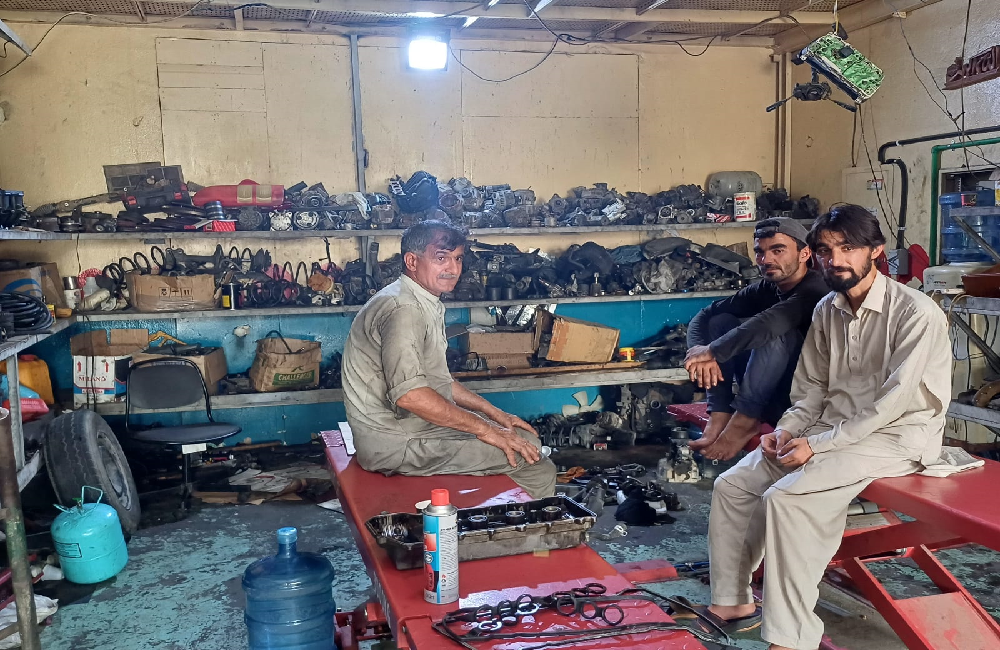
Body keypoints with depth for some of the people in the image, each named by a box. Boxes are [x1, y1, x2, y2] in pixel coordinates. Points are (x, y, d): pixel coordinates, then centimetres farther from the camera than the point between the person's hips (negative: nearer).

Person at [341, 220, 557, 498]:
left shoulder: (427, 305, 14)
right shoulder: (403, 309, -21)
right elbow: (409, 394, -31)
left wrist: (493, 413, 13)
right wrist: (483, 429, -23)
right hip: (395, 442, -11)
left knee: (524, 439, 15)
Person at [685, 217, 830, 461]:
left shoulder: (816, 289, -20)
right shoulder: (765, 289, 3)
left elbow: (767, 324, -39)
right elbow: (702, 318, -1)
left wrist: (712, 351, -32)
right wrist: (700, 352, -21)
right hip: (771, 391, 8)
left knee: (775, 333, -30)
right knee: (721, 321, -5)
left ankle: (746, 419, -22)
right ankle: (719, 419, -15)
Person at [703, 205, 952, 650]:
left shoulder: (916, 313, -16)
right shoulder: (827, 310, 7)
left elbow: (892, 401, -20)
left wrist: (817, 444, -21)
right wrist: (788, 430, -5)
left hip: (895, 436, -7)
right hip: (832, 427, 8)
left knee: (787, 497, -28)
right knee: (732, 485, -5)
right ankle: (732, 602, 7)